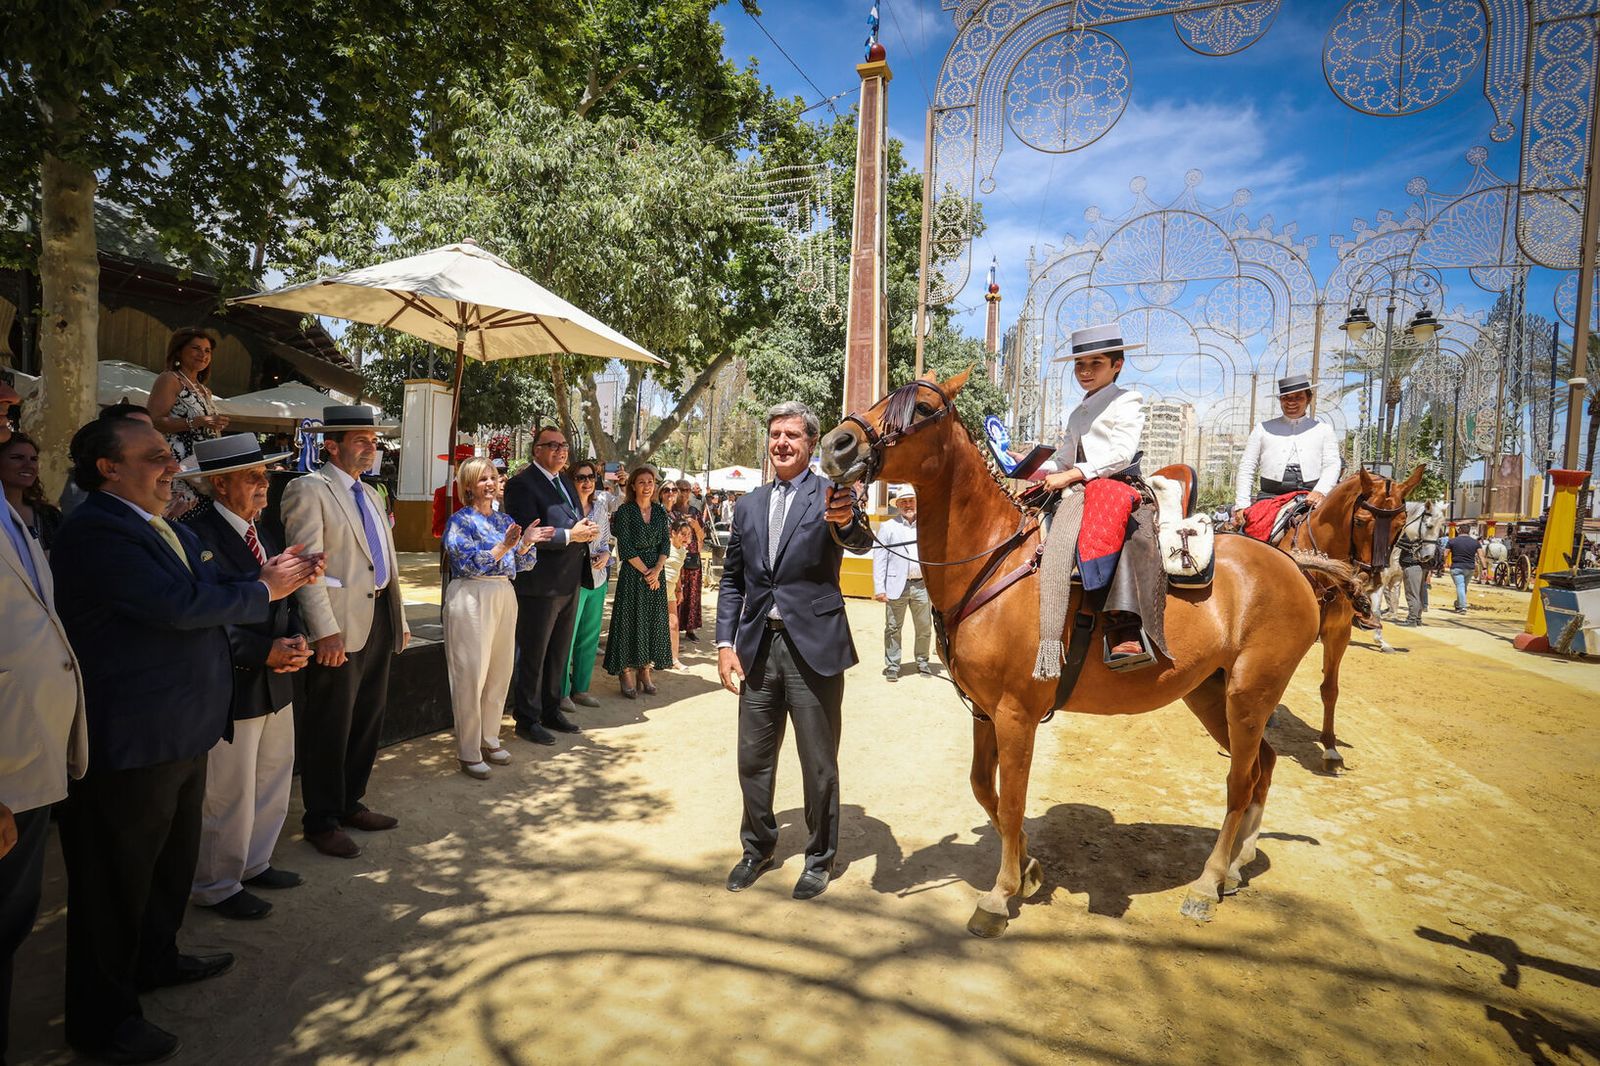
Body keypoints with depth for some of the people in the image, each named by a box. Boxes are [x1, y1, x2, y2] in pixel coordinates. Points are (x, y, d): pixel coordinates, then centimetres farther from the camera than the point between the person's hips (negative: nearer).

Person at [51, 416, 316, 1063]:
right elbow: (181, 604, -30)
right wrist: (263, 591, -15)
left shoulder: (167, 529, 10)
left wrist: (271, 576, -10)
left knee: (172, 857, 26)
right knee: (117, 880, 7)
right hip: (129, 743, -10)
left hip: (179, 731, 10)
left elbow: (211, 591, 8)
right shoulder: (96, 531, -22)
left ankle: (155, 958, 47)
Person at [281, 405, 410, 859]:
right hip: (339, 629, -8)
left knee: (368, 721, 16)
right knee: (329, 729, 4)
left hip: (380, 623, 8)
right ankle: (322, 821, 18)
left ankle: (350, 804, 31)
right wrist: (325, 631, -21)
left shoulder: (370, 494, 18)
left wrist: (400, 619, 17)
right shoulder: (308, 489, -8)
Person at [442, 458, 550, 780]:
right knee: (471, 675, -2)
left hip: (504, 596, 6)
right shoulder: (460, 520, -4)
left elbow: (522, 565, 9)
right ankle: (468, 753, 9)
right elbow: (468, 564, -15)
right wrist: (504, 546, -24)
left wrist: (526, 543, -10)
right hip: (471, 597, -6)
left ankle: (489, 740, 25)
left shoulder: (504, 519, 13)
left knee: (500, 672, 11)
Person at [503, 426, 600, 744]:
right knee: (533, 656, 5)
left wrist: (587, 529, 0)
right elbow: (526, 534, -23)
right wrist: (570, 535, -23)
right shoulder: (522, 484, -14)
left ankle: (551, 711, 34)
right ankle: (527, 720, 19)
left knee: (559, 654, 19)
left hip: (569, 583, 9)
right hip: (539, 586, -8)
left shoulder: (565, 481, 13)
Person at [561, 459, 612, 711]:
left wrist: (606, 554, -2)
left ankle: (580, 689, 25)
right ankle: (562, 692, 11)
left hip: (597, 577, 7)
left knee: (590, 637, 13)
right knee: (567, 636, -2)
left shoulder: (601, 505, 9)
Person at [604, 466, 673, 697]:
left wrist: (657, 569, -9)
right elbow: (626, 547, -11)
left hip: (656, 572, 5)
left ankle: (644, 671, 17)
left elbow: (665, 543, 5)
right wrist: (645, 571, -12)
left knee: (653, 620, 7)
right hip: (632, 572, -5)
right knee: (630, 619, -1)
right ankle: (626, 672, 8)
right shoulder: (625, 511, -6)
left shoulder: (660, 511, 8)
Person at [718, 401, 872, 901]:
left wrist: (846, 521, -47)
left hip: (813, 647, -4)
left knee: (819, 765, 9)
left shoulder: (831, 496, -4)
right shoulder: (749, 505, 10)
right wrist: (725, 644, 4)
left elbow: (861, 543, -24)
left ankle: (819, 858, 30)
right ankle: (757, 847, 37)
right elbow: (732, 580, 13)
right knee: (753, 759, 15)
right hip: (757, 647, 4)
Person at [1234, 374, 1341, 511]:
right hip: (1271, 497, 0)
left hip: (1311, 499, 0)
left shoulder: (1324, 430, 19)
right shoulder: (1263, 429, 17)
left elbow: (1332, 465, 8)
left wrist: (1321, 491, -13)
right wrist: (1242, 505, 0)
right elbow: (1246, 468, 12)